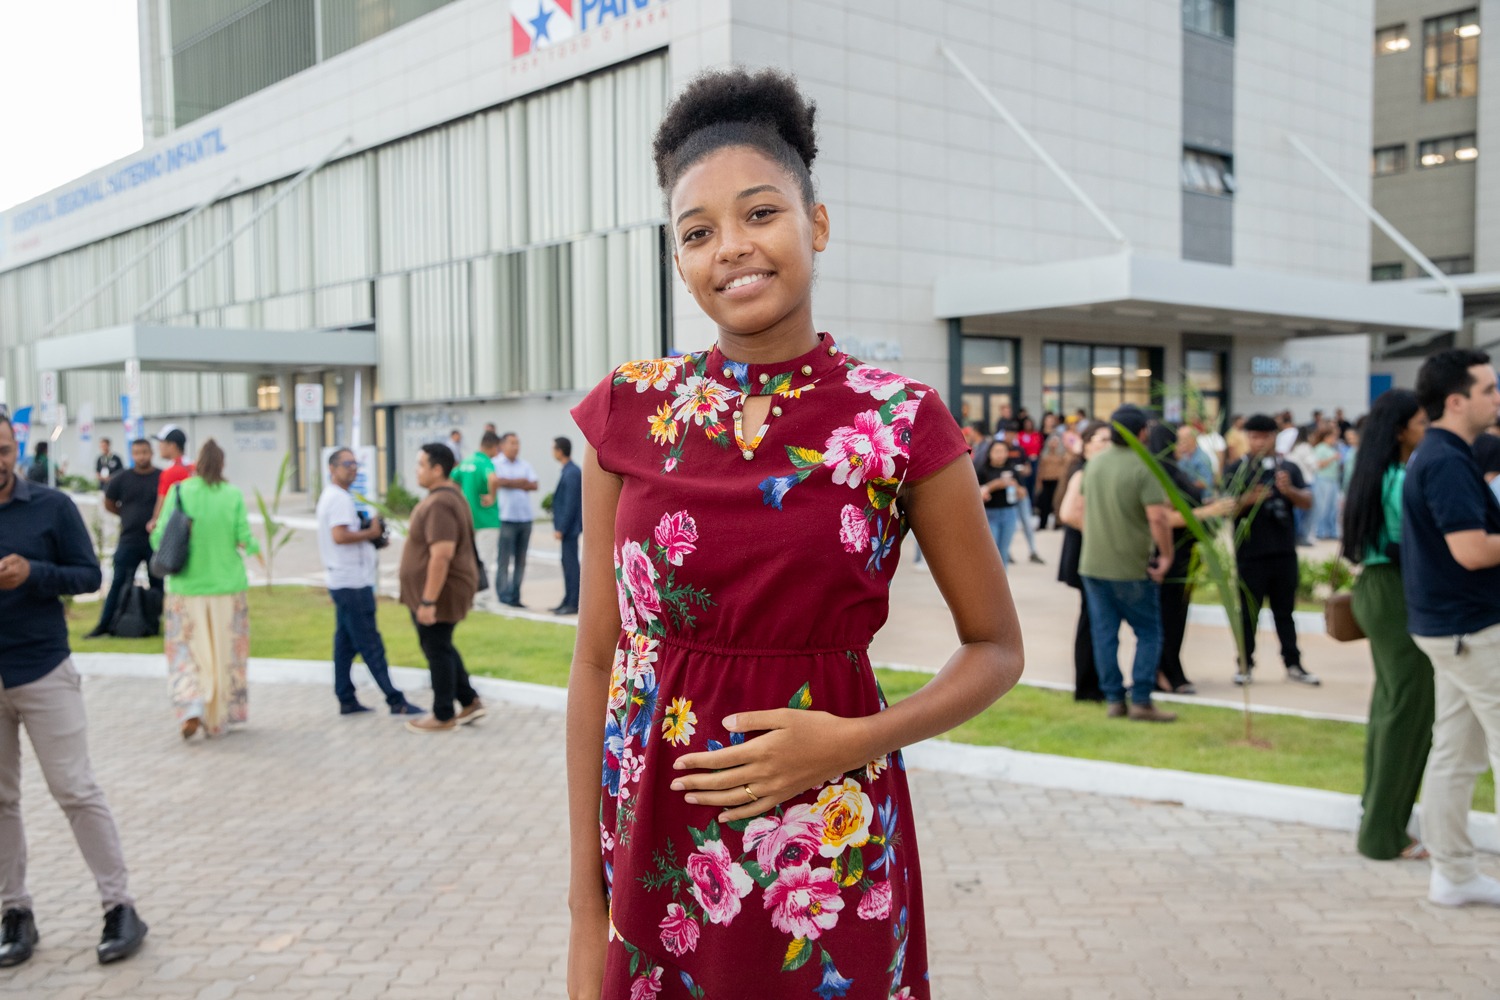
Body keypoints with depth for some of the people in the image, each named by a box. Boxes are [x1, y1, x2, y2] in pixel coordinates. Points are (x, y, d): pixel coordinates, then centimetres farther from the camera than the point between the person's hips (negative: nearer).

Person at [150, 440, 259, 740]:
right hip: (227, 587, 0)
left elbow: (159, 539, -7)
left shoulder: (178, 492, -6)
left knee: (186, 651, 10)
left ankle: (190, 707, -10)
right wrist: (255, 547, 12)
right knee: (226, 653, 12)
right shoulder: (233, 495, -7)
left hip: (187, 588, 0)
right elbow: (245, 540, -9)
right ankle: (218, 719, 18)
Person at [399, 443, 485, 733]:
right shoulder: (448, 495, 11)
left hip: (438, 593, -10)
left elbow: (441, 555, -29)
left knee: (437, 650, 2)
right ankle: (470, 702, 24)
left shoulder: (440, 504, -23)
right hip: (437, 591, 10)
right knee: (440, 648, 19)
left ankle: (443, 717, 14)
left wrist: (428, 601, -27)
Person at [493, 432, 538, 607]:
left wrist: (509, 482, -6)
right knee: (505, 559, -6)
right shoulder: (496, 464, -1)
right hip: (506, 518, -5)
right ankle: (504, 597, -2)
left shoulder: (525, 464, 15)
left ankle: (515, 597, 14)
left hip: (525, 518, 5)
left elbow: (534, 485, 5)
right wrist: (521, 482, -5)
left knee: (520, 560, 7)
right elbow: (496, 481, -18)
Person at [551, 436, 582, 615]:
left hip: (569, 526, -10)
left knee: (570, 562, -5)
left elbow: (570, 504, -20)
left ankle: (573, 604, 0)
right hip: (568, 526, 10)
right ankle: (568, 601, 21)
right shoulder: (570, 470, 11)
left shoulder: (571, 473, -18)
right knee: (567, 562, 14)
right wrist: (559, 526, 16)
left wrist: (561, 529, -18)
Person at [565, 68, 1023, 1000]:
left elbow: (996, 650, 2)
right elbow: (598, 659, 0)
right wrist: (586, 910, 1)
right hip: (654, 836, 2)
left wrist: (851, 742, -15)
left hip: (828, 849, -1)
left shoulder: (900, 422, -7)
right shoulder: (629, 412, -2)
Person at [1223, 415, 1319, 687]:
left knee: (1285, 611, 10)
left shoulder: (1289, 468, 8)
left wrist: (1289, 490, -21)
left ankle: (1293, 664, 15)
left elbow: (1307, 502, -1)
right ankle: (1245, 664, 12)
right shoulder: (1237, 469, 0)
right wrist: (1248, 499, -28)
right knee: (1249, 611, 4)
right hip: (1251, 553, -2)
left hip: (1284, 551, 3)